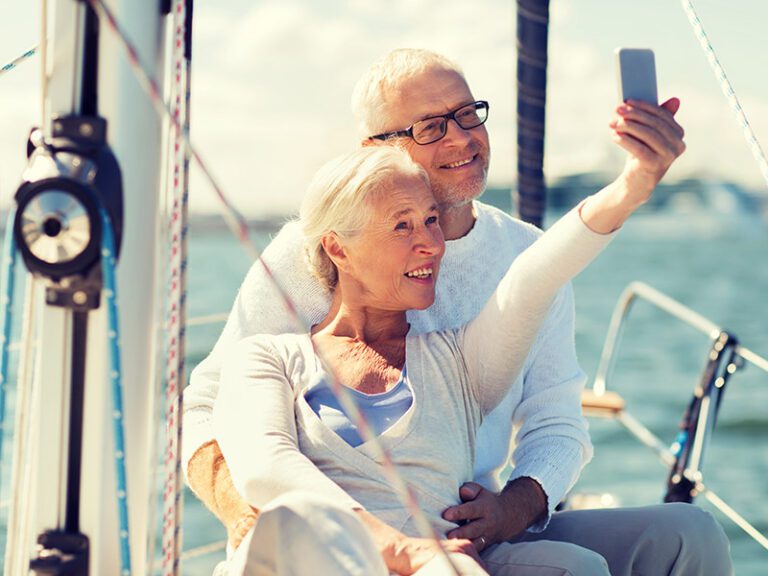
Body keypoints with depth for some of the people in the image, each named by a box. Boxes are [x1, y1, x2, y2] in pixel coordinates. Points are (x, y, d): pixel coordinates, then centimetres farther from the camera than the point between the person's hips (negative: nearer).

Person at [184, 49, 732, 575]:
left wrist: (517, 505, -12)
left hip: (484, 532, 6)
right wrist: (245, 508, -24)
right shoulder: (313, 252, -5)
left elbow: (556, 422, 12)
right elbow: (209, 406, -2)